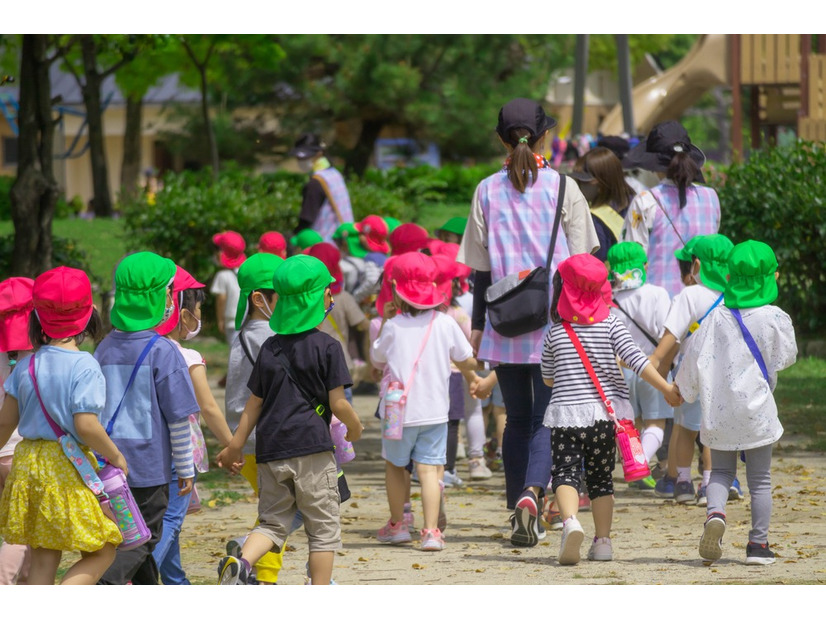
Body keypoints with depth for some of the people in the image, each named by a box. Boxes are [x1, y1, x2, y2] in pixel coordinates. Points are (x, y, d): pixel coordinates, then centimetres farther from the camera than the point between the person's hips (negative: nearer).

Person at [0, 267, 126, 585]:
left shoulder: (27, 365, 3)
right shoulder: (85, 367, -15)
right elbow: (85, 425, -21)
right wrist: (115, 456, -6)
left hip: (28, 463, 6)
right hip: (69, 468, -6)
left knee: (43, 558, 13)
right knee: (101, 553, 5)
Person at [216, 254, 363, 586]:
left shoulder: (270, 348, 9)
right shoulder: (327, 347, -5)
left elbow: (254, 403, 10)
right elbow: (337, 403, -6)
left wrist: (235, 446, 18)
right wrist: (354, 427, 13)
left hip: (271, 448, 4)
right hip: (312, 446, -4)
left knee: (273, 523, 12)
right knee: (323, 528, 5)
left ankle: (241, 562, -17)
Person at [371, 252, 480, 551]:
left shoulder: (393, 327, -8)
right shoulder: (446, 324, -3)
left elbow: (377, 360, 9)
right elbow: (467, 361, 7)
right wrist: (472, 375, 29)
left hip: (399, 411, -1)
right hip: (435, 411, 1)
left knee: (394, 465, 17)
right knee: (429, 468, 0)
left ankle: (397, 525, 26)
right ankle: (431, 531, -10)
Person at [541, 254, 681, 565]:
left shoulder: (555, 332, 1)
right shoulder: (610, 323, -1)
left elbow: (547, 379, 11)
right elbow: (635, 359, -10)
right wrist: (667, 389, -6)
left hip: (566, 412, -2)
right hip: (606, 412, 2)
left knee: (566, 471, -2)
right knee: (601, 477, 13)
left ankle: (570, 521, -31)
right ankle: (602, 541, 13)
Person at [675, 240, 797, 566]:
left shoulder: (716, 318, -3)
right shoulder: (774, 319, -8)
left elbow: (695, 356, 2)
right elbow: (786, 356, 7)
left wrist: (684, 389, 19)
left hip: (719, 412, 1)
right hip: (757, 409, -1)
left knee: (721, 471, 13)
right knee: (760, 479, 9)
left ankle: (715, 513, -17)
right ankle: (758, 544, 9)